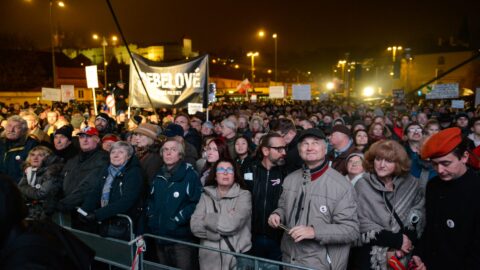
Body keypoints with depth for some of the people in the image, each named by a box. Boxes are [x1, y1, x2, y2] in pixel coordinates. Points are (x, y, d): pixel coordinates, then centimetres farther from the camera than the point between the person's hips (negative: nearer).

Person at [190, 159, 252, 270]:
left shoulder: (243, 195, -7)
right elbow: (195, 226, -8)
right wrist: (220, 232, -15)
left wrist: (208, 219, -7)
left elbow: (231, 224, -20)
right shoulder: (206, 196, 3)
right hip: (209, 258, 3)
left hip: (236, 259, -2)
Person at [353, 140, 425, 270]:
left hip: (405, 256, 2)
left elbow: (418, 215, -2)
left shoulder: (411, 184, 1)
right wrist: (397, 240, -16)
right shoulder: (362, 185, -6)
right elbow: (362, 223, -12)